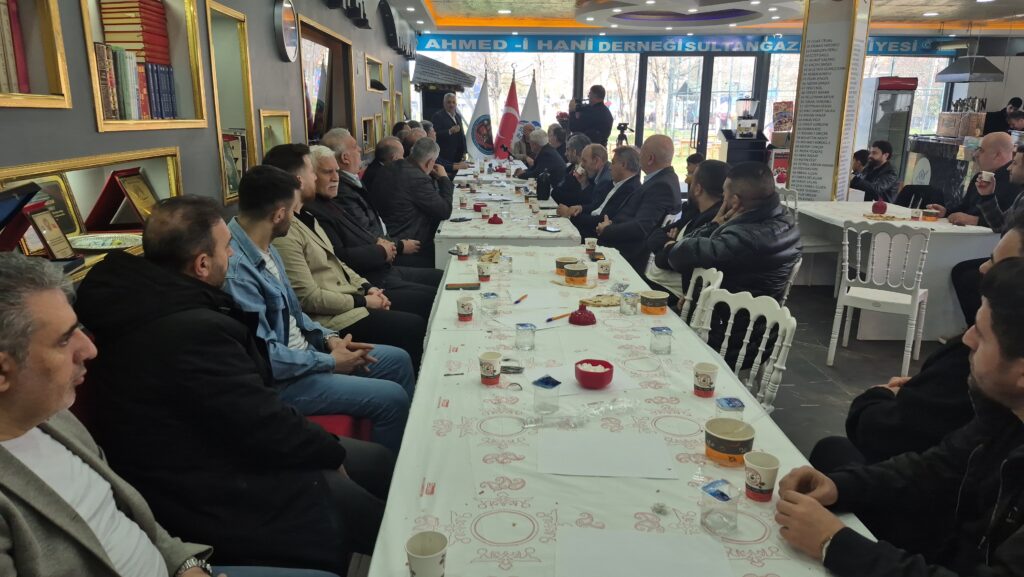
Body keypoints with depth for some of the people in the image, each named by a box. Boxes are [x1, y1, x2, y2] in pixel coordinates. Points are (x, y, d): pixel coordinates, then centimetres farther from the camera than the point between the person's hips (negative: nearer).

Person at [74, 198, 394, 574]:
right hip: (211, 499, -10)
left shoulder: (143, 294, 1)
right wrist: (332, 451, -8)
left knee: (378, 462, 12)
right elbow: (265, 426, -23)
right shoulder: (193, 333, -32)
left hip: (206, 458, 10)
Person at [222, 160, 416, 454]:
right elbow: (264, 356, -26)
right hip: (280, 379, -10)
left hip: (303, 350, 10)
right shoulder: (235, 268, -29)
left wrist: (328, 337, 0)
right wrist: (330, 362, -15)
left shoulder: (265, 248, 3)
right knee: (391, 397, -14)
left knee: (399, 360, 11)